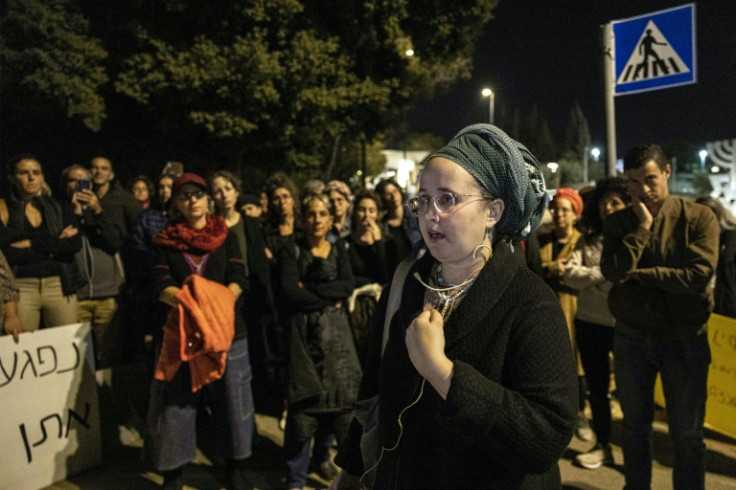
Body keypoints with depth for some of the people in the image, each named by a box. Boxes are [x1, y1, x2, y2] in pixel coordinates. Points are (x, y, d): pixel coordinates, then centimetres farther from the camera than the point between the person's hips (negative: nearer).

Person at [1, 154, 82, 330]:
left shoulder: (60, 208, 11)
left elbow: (76, 244, -4)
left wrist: (30, 244, -8)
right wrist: (54, 246, -8)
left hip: (60, 287, 1)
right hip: (21, 287, -1)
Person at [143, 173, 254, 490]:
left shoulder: (226, 236, 8)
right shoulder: (164, 241, 6)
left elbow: (238, 278, -4)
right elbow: (160, 285, -7)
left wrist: (218, 302, -24)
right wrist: (190, 302, -26)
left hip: (227, 328, 1)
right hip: (180, 331, 0)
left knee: (231, 401, 7)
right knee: (175, 403, 5)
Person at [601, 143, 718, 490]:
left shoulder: (699, 218, -8)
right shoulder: (618, 223, 0)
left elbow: (699, 277, -19)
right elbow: (612, 271, -16)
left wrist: (639, 273, -13)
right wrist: (642, 226, -16)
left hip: (684, 339, -2)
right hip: (631, 338, 3)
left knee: (686, 433, 10)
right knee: (634, 425, 17)